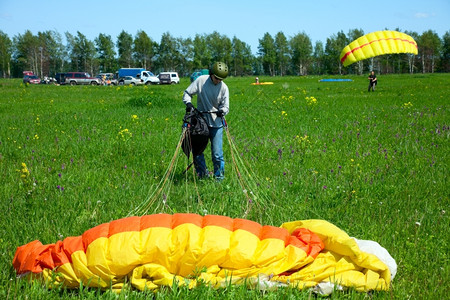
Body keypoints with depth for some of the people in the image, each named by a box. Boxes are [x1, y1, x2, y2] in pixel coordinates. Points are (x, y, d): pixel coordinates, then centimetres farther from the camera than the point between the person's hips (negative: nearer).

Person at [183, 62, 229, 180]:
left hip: (216, 123, -1)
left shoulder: (224, 88, -4)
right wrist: (188, 103, -18)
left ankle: (219, 177, 11)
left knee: (217, 153, -3)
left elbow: (226, 106, -4)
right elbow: (187, 93, 2)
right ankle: (203, 174, 22)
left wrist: (222, 111, -27)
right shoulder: (201, 80, -5)